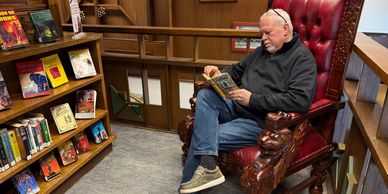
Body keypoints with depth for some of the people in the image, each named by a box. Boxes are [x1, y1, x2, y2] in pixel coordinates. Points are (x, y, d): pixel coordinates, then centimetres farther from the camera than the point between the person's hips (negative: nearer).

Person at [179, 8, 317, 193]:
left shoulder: (302, 58, -9)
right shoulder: (262, 50, 15)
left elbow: (301, 100, -23)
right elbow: (238, 70, 26)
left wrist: (253, 99, -24)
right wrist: (220, 73, 1)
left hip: (260, 121, -8)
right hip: (236, 107, 8)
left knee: (202, 136, -18)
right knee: (205, 96, -19)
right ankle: (208, 165, -25)